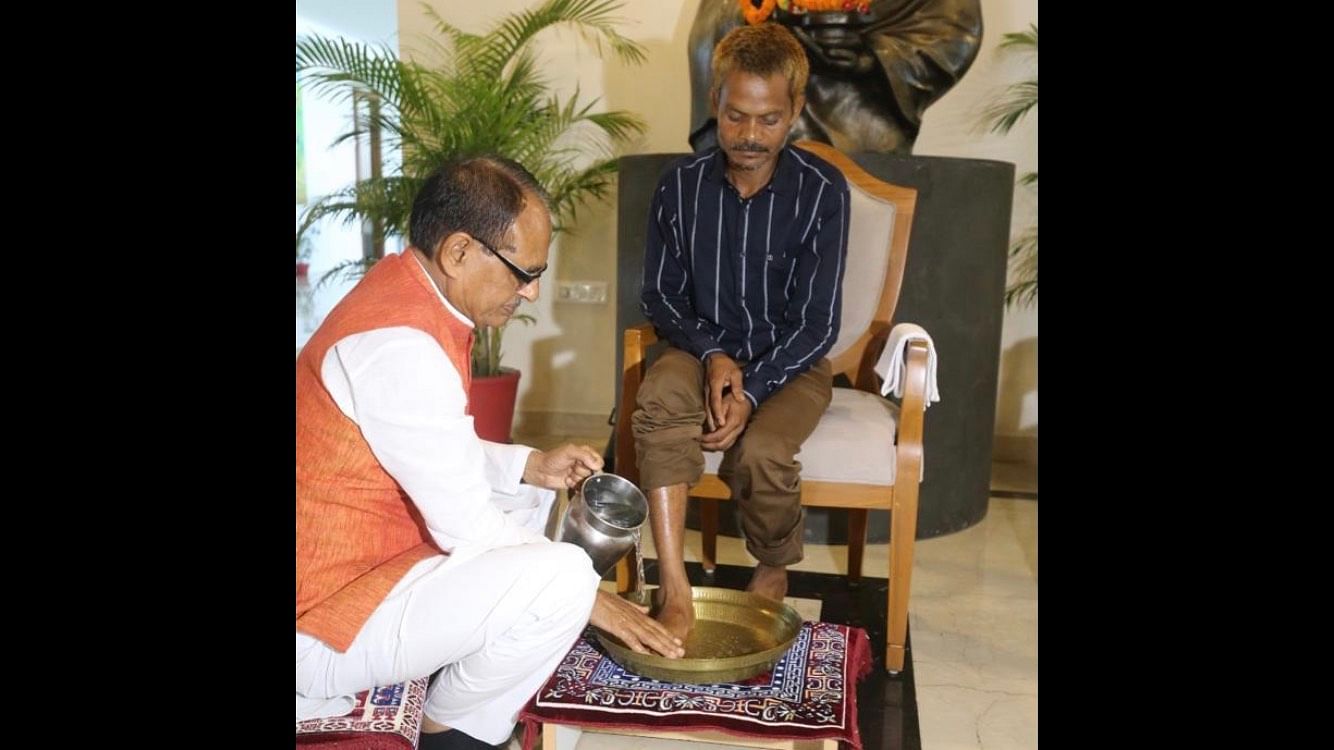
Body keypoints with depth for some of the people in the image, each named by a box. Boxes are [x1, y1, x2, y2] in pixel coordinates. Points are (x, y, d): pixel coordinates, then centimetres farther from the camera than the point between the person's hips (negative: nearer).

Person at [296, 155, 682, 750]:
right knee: (562, 576, -24)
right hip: (321, 630, -10)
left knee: (530, 496, 20)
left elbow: (442, 458, 14)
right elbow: (469, 525, -24)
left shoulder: (406, 297, 3)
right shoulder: (400, 344, -28)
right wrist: (592, 599, -12)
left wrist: (531, 465, 1)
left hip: (371, 553, 10)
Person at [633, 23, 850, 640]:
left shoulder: (821, 191, -12)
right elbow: (660, 296, 2)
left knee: (760, 451, -31)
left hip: (789, 363, -2)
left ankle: (774, 570, 5)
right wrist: (714, 354, -16)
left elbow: (817, 323, -12)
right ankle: (674, 591, -31)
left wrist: (751, 392, -24)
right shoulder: (681, 184, -5)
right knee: (659, 394, -32)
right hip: (704, 350, 2)